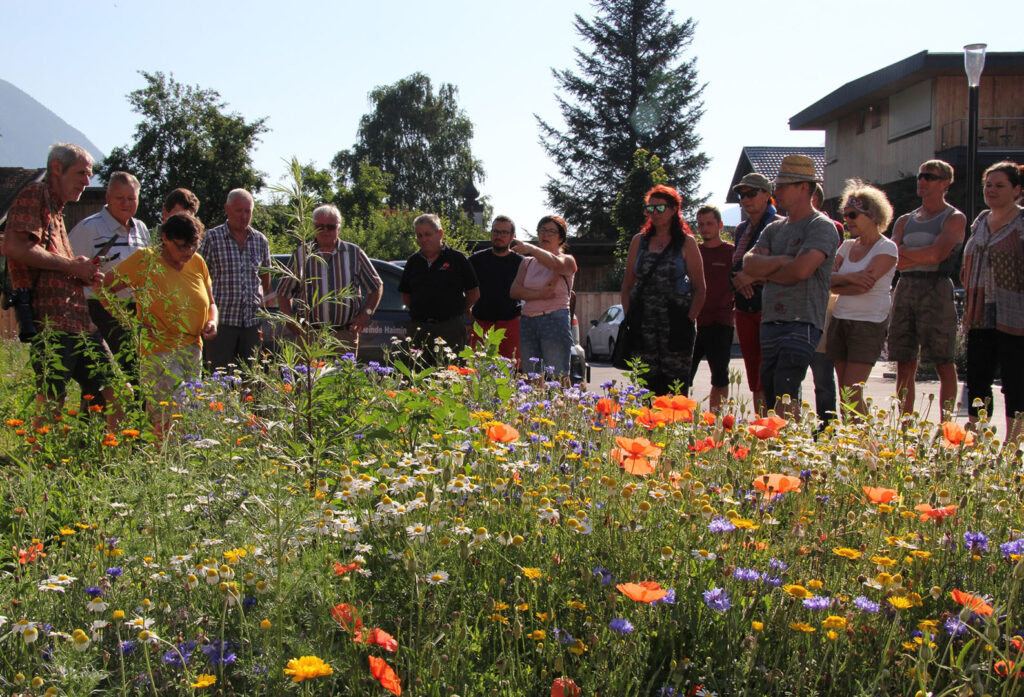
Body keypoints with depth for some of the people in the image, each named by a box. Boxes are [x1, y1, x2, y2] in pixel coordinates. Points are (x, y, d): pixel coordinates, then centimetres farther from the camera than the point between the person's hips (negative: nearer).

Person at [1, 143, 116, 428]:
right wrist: (70, 265, -13)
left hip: (79, 324, 9)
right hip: (50, 322, -9)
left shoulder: (57, 209, 26)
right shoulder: (33, 196, -2)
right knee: (51, 404, -8)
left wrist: (83, 272, 13)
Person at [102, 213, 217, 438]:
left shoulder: (197, 263, 10)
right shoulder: (145, 260, -8)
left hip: (193, 351, 6)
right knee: (167, 422, -17)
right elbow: (104, 287, -8)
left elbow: (210, 303, 23)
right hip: (158, 351, -6)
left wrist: (212, 322, 1)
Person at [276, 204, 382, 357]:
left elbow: (377, 286, 15)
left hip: (345, 335, 0)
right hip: (308, 335, 0)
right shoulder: (301, 254, 7)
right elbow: (283, 293, 13)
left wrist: (366, 313, 0)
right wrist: (290, 320, -3)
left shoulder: (354, 253, 8)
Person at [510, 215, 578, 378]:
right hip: (528, 321, 5)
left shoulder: (567, 260, 5)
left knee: (558, 377, -11)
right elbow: (514, 291, 4)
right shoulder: (527, 262, 18)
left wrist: (531, 249, -38)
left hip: (555, 321, -4)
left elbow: (555, 263, -20)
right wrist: (539, 295, -14)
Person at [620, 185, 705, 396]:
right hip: (644, 322, 3)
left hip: (675, 322, -3)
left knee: (676, 385, -7)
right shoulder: (639, 241, 13)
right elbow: (627, 285, 16)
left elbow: (699, 288, 3)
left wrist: (689, 320, -7)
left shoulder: (686, 243, 4)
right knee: (646, 383, 0)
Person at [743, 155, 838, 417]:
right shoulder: (774, 229, 19)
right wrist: (783, 260, -9)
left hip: (802, 324, -8)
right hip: (770, 323, 8)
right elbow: (749, 264, 6)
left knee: (785, 398, -18)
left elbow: (801, 270, -17)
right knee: (770, 399, 6)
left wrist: (766, 273, -1)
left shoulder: (821, 226, -3)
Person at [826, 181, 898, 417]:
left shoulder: (886, 248, -5)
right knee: (844, 392, 5)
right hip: (840, 320, 6)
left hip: (869, 323, -6)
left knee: (852, 393, -12)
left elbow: (867, 284, -17)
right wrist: (848, 278, -17)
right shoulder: (847, 246, 14)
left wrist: (836, 285, -4)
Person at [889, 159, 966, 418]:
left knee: (944, 364, -5)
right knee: (905, 365, 4)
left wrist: (905, 253, -2)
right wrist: (923, 255, -8)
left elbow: (938, 253, -13)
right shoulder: (905, 220, 19)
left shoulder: (954, 218, 3)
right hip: (905, 289, 5)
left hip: (936, 289, -5)